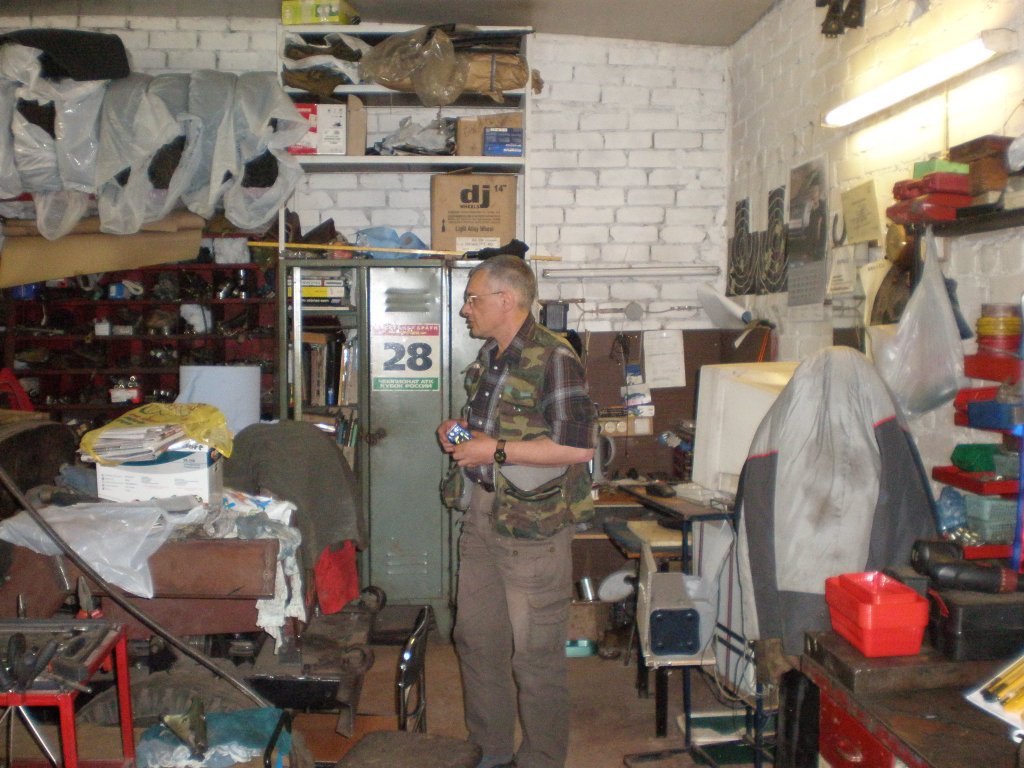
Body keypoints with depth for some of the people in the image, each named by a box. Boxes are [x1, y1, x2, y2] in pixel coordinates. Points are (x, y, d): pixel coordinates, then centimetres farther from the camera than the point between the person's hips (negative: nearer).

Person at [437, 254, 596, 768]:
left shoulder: (553, 359, -15)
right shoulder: (489, 355, 13)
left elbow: (579, 446, -23)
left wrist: (496, 450, -20)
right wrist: (459, 429, 7)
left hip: (533, 524, -9)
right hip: (481, 515, 9)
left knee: (535, 653, 3)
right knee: (476, 638, 16)